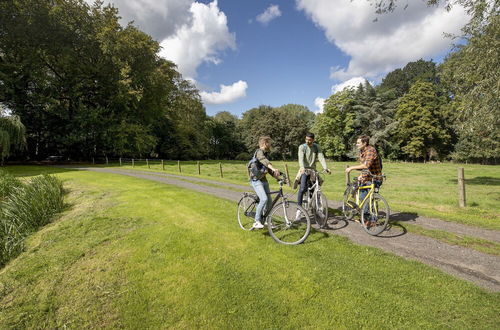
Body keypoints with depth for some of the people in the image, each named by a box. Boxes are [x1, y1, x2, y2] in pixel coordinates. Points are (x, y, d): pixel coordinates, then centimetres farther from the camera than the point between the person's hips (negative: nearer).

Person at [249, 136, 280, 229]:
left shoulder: (265, 154, 19)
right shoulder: (259, 152, -10)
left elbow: (268, 169, 20)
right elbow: (264, 161, -32)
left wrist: (278, 177, 7)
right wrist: (274, 168, -48)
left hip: (264, 180, 9)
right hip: (256, 180, -9)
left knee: (269, 202, 7)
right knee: (264, 199, -24)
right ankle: (257, 221, -14)